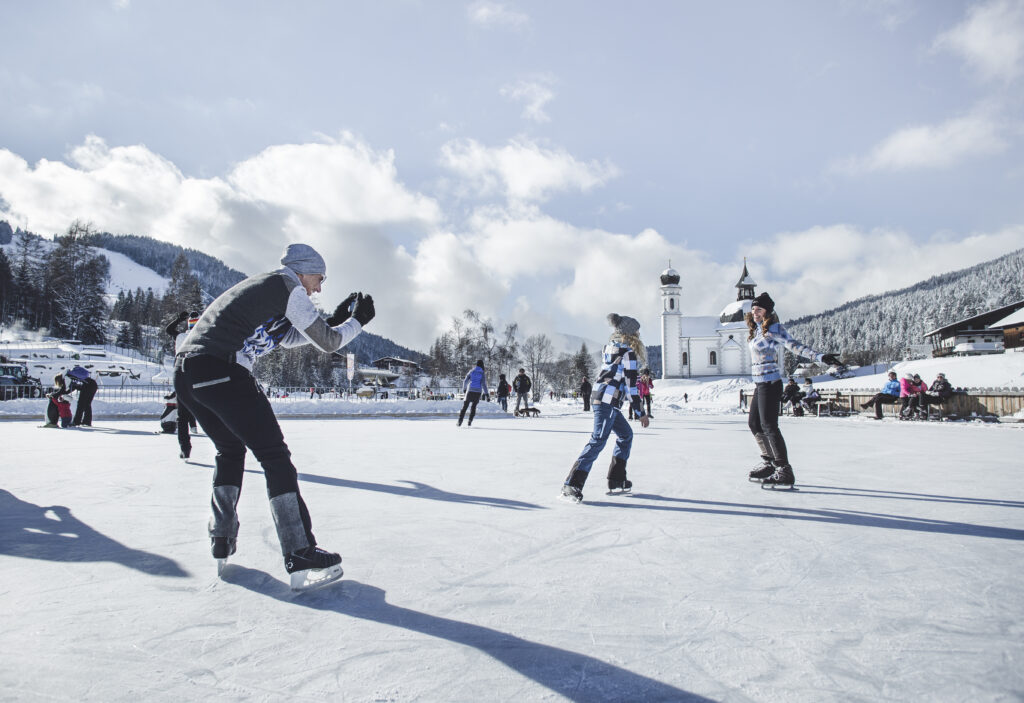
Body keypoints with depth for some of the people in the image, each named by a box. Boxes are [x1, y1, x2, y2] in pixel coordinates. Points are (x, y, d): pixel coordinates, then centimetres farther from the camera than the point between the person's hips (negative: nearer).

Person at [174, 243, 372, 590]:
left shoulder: (259, 285, 26)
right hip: (222, 372, -9)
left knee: (231, 450, 25)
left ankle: (222, 542, 28)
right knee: (274, 455, -5)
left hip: (185, 372, 9)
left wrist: (335, 317, 32)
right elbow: (328, 342, 3)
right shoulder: (289, 287, 0)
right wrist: (358, 320, 20)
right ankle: (300, 556, -7)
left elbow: (288, 336, 34)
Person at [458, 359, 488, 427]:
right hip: (478, 391, -1)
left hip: (470, 391, 1)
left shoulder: (472, 371, 5)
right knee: (473, 407, 12)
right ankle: (469, 422, 7)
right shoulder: (482, 373, 0)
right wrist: (486, 393, -3)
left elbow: (465, 380, 5)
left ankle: (459, 422, -1)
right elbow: (483, 384, -7)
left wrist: (464, 388, 19)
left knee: (465, 406, 4)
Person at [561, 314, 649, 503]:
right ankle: (572, 485, -18)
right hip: (609, 401, -10)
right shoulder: (628, 352, -8)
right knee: (598, 440, -13)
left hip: (601, 397, 10)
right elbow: (631, 384, -10)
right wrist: (641, 413, -6)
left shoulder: (611, 347, 17)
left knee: (626, 434, 20)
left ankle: (617, 480, 21)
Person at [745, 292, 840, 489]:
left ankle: (784, 471, -10)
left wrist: (820, 356, -32)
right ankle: (769, 463, 28)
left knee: (768, 426, -13)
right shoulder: (756, 330, 14)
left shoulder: (774, 329, -10)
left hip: (770, 384, -9)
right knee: (754, 423, 16)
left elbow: (795, 346, -20)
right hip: (759, 384, 9)